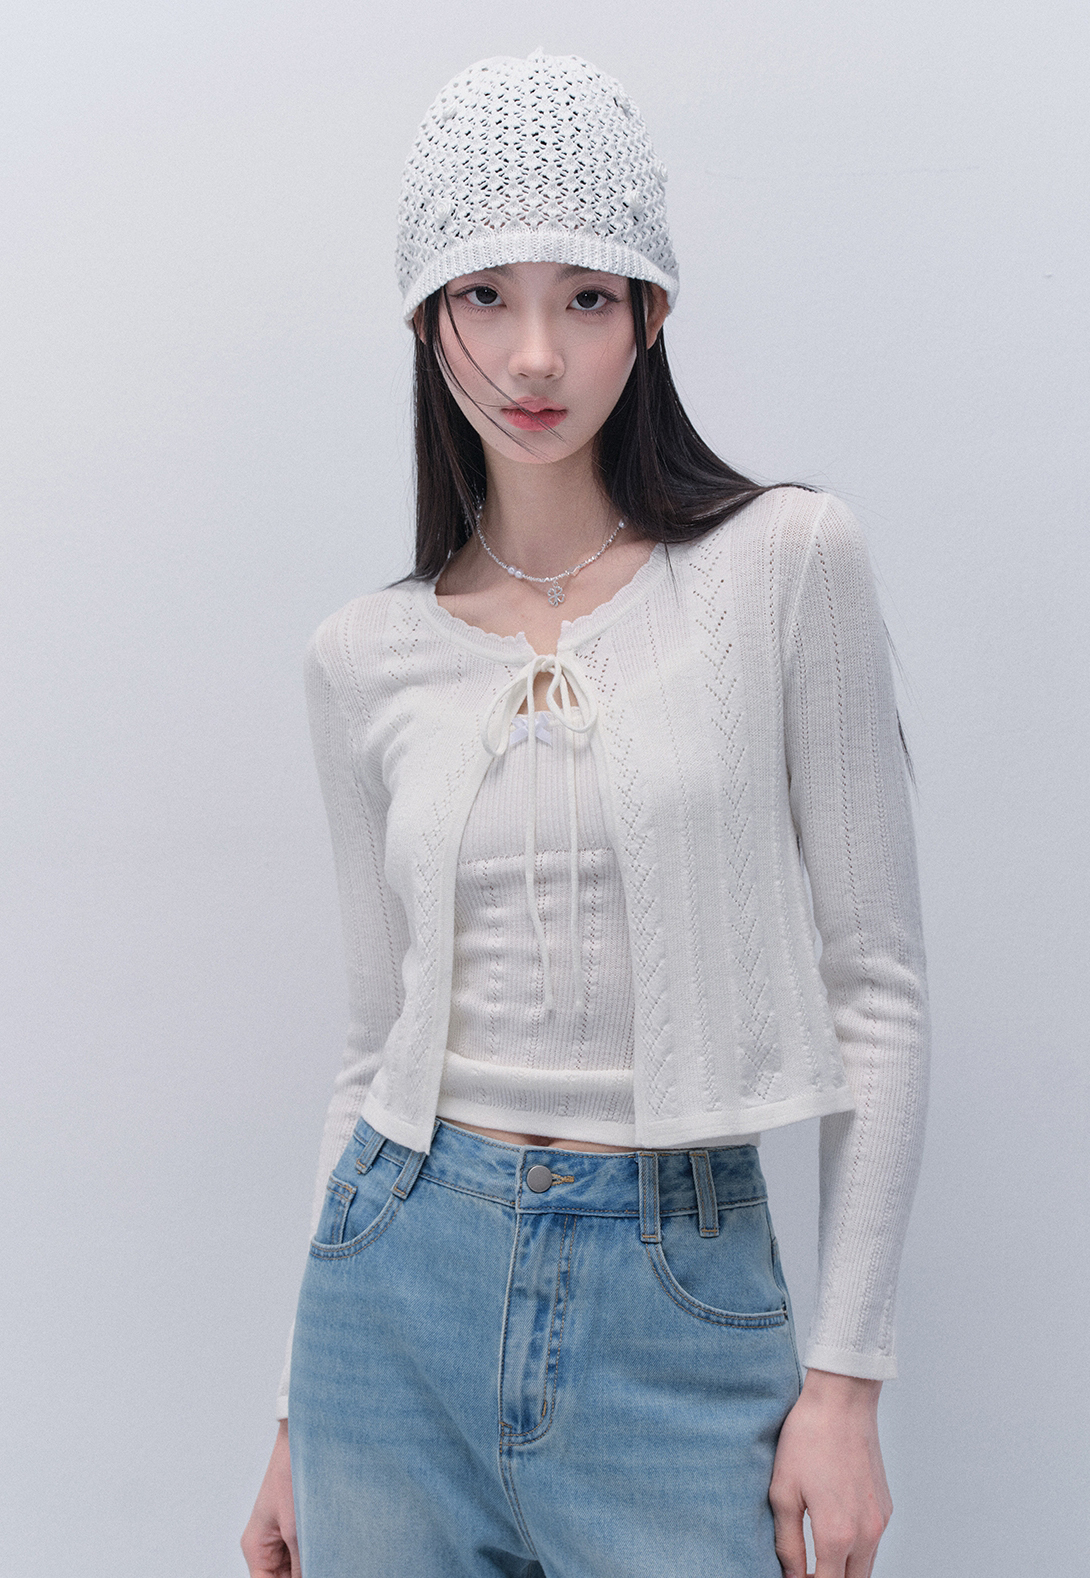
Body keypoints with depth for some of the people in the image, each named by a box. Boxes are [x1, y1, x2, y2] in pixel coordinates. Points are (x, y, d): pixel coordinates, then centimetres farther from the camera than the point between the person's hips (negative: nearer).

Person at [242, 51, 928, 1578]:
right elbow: (383, 1037, 8)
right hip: (403, 1279, 3)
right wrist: (301, 1414, 12)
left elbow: (876, 991, -5)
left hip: (681, 1298, -2)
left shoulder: (787, 567, -6)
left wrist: (847, 1375, -7)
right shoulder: (365, 658, 3)